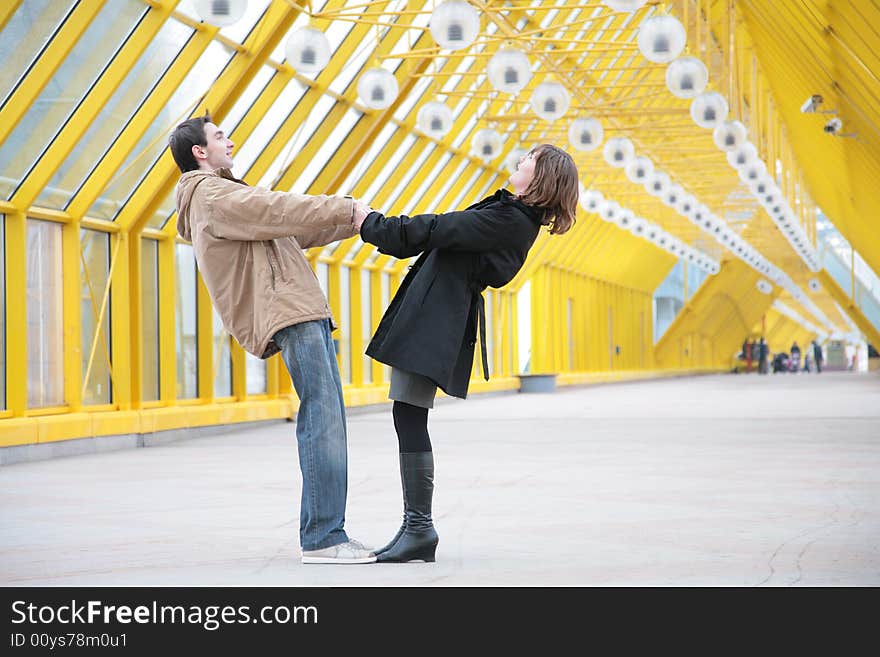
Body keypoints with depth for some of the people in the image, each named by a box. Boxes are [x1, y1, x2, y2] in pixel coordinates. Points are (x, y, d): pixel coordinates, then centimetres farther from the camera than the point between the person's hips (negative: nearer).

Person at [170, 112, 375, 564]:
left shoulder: (222, 195, 28)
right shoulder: (212, 196, -4)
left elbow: (290, 231, 30)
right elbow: (281, 211, -13)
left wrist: (353, 221, 25)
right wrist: (346, 209, -6)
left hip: (306, 313, 11)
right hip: (288, 315, -11)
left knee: (326, 424, 8)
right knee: (322, 419, -15)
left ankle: (324, 532, 9)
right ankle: (322, 538, -17)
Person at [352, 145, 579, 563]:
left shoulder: (510, 220, -13)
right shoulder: (511, 214, 18)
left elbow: (436, 230, -14)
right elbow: (446, 234, 22)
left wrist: (372, 226, -4)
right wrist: (378, 227, 18)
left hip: (435, 320, -10)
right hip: (429, 314, 10)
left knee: (408, 417, -10)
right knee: (408, 419, 9)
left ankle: (419, 530, -6)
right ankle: (415, 528, 11)